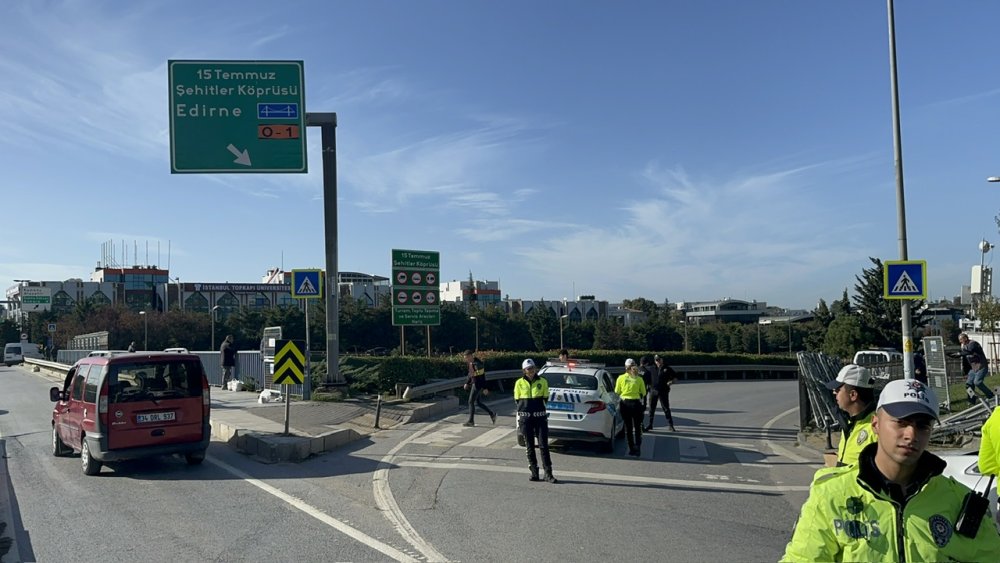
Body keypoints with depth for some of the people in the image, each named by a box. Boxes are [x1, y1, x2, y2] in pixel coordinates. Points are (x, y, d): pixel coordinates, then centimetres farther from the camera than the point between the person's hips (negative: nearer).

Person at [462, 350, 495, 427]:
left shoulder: (478, 363, -22)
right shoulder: (470, 363, 6)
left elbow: (482, 376, -21)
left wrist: (485, 388, -20)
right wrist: (467, 383, 18)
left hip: (478, 384, -9)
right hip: (474, 383, 9)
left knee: (471, 402, -5)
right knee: (478, 402, 13)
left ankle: (471, 421, 3)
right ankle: (492, 414, 24)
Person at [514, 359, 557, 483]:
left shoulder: (542, 381, 4)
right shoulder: (519, 383, 3)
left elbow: (545, 398, 8)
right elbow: (517, 400, 7)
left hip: (540, 416, -1)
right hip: (525, 417, 1)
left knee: (543, 445, -3)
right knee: (529, 446, 6)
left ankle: (548, 474, 1)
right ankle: (534, 473, 15)